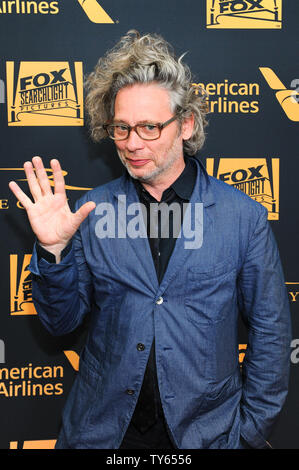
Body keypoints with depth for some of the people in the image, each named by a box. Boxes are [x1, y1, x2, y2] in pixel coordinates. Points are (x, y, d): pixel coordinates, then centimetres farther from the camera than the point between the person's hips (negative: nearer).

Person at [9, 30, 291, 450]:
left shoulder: (243, 216, -11)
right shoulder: (92, 212, -6)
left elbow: (270, 330, -3)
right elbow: (62, 321, -2)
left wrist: (252, 431, -1)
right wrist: (54, 250, -18)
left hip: (206, 429, -1)